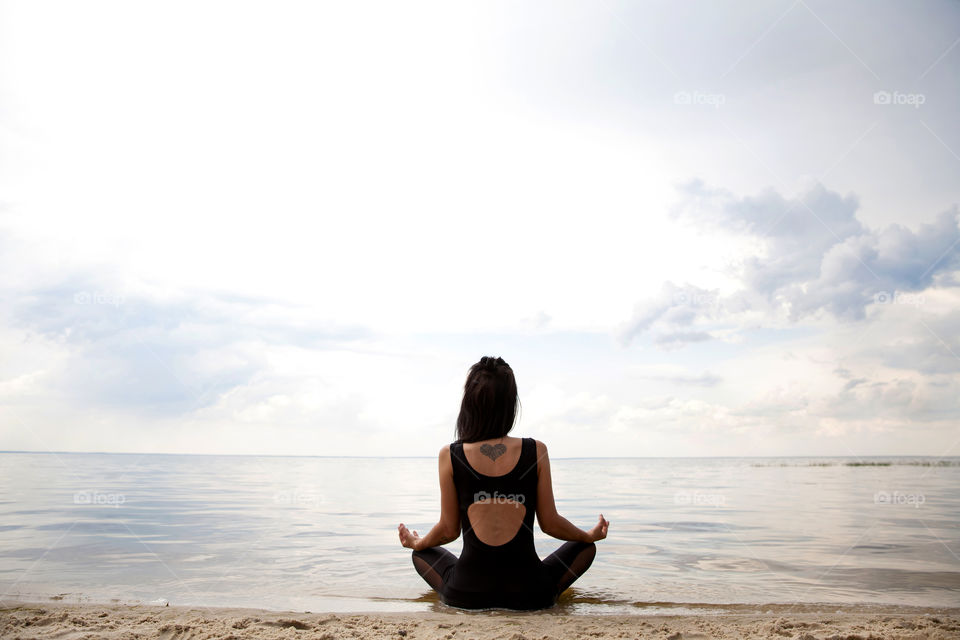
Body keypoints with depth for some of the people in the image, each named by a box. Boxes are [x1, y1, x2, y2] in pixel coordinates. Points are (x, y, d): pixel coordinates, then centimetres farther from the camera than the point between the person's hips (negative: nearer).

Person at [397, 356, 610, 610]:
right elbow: (550, 524, -1)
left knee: (422, 553, 31)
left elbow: (449, 530, 0)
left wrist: (416, 543, 23)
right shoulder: (536, 452, -9)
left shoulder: (450, 456, -9)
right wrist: (591, 535, 20)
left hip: (467, 595, 0)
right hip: (528, 595, 1)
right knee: (585, 547, 27)